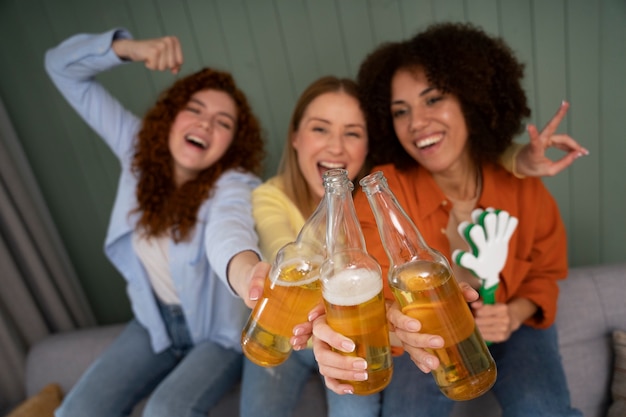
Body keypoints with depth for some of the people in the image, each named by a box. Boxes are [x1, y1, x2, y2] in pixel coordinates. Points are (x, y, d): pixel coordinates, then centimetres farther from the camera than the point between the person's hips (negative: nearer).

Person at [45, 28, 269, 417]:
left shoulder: (234, 185, -26)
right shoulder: (140, 149, -11)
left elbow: (228, 228, -52)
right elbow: (63, 67, -7)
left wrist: (249, 274, -77)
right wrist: (129, 47, -27)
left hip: (222, 330, -4)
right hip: (155, 321, 4)